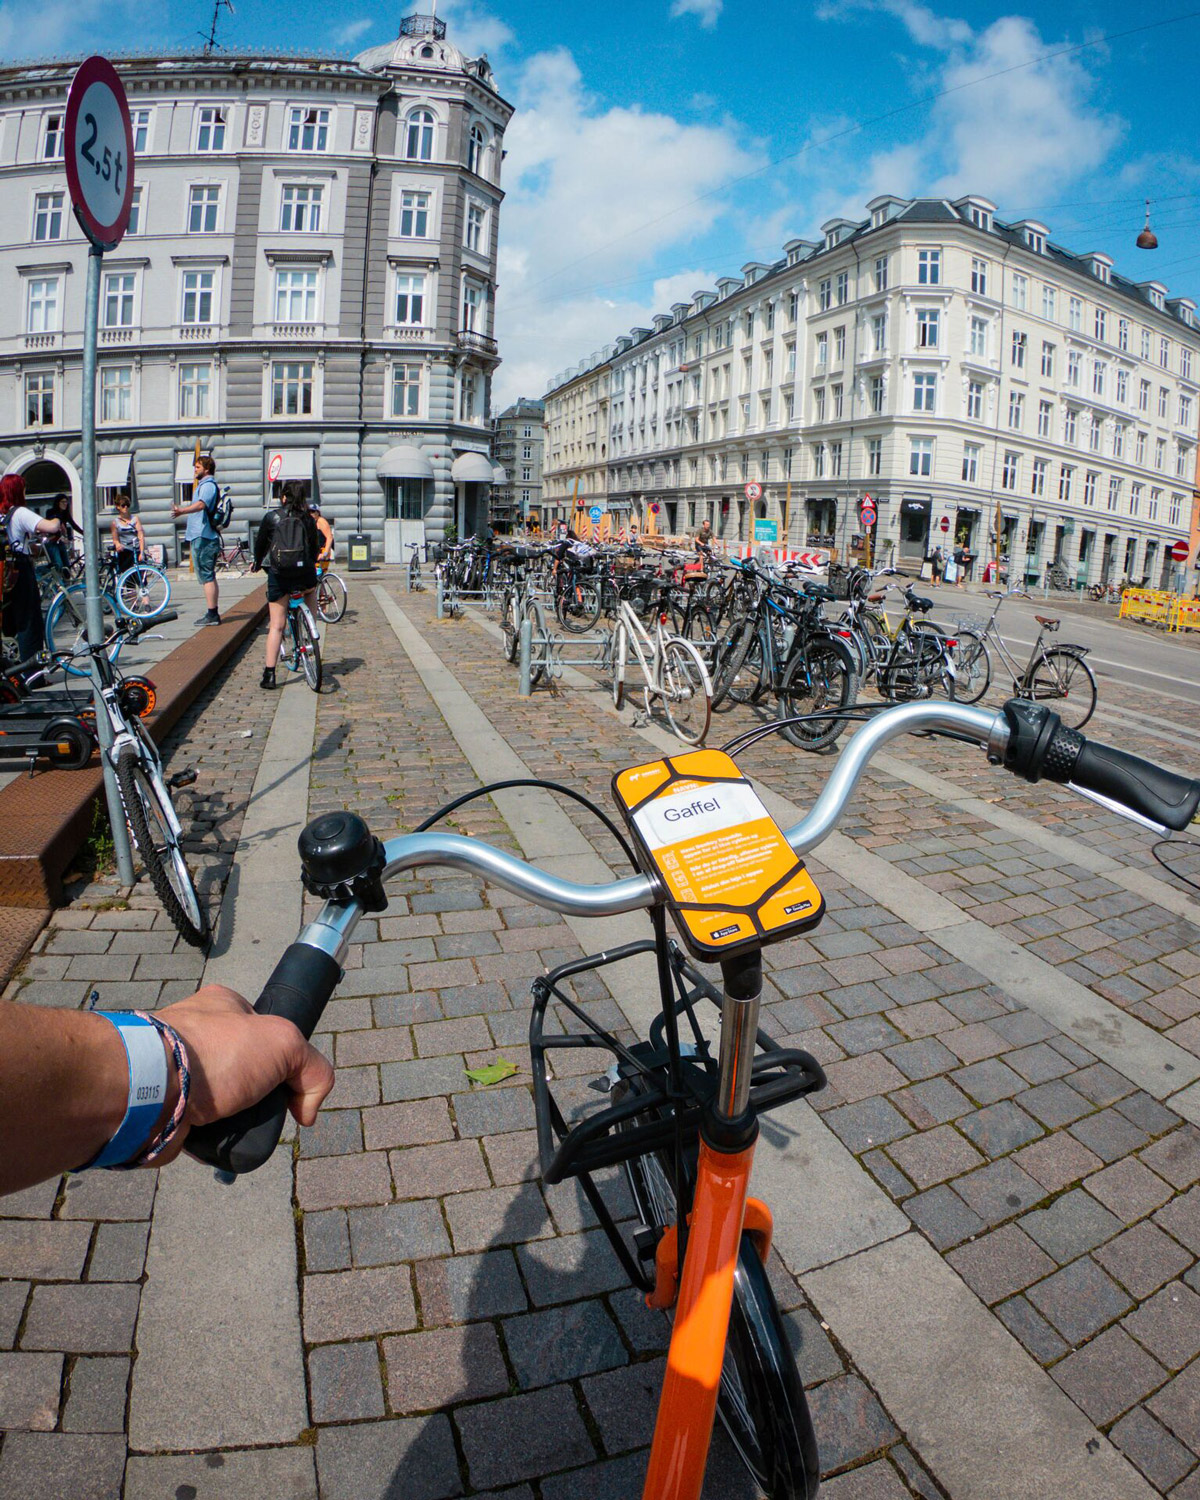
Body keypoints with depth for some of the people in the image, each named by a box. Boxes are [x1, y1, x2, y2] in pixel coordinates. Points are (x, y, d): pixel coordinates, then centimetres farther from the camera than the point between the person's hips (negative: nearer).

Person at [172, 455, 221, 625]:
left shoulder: (207, 485, -13)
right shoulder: (205, 485, 21)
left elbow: (201, 504, -34)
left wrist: (182, 511, -50)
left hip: (203, 538, -11)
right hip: (207, 537, 11)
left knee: (206, 577, -11)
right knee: (210, 576, 14)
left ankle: (212, 615, -12)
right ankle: (213, 613, 19)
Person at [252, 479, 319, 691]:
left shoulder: (271, 517, 4)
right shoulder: (308, 519, 8)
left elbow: (260, 544, 13)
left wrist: (257, 564, 32)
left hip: (278, 575, -1)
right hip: (304, 574, 1)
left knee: (276, 626, 4)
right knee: (312, 588, 38)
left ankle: (269, 675, 2)